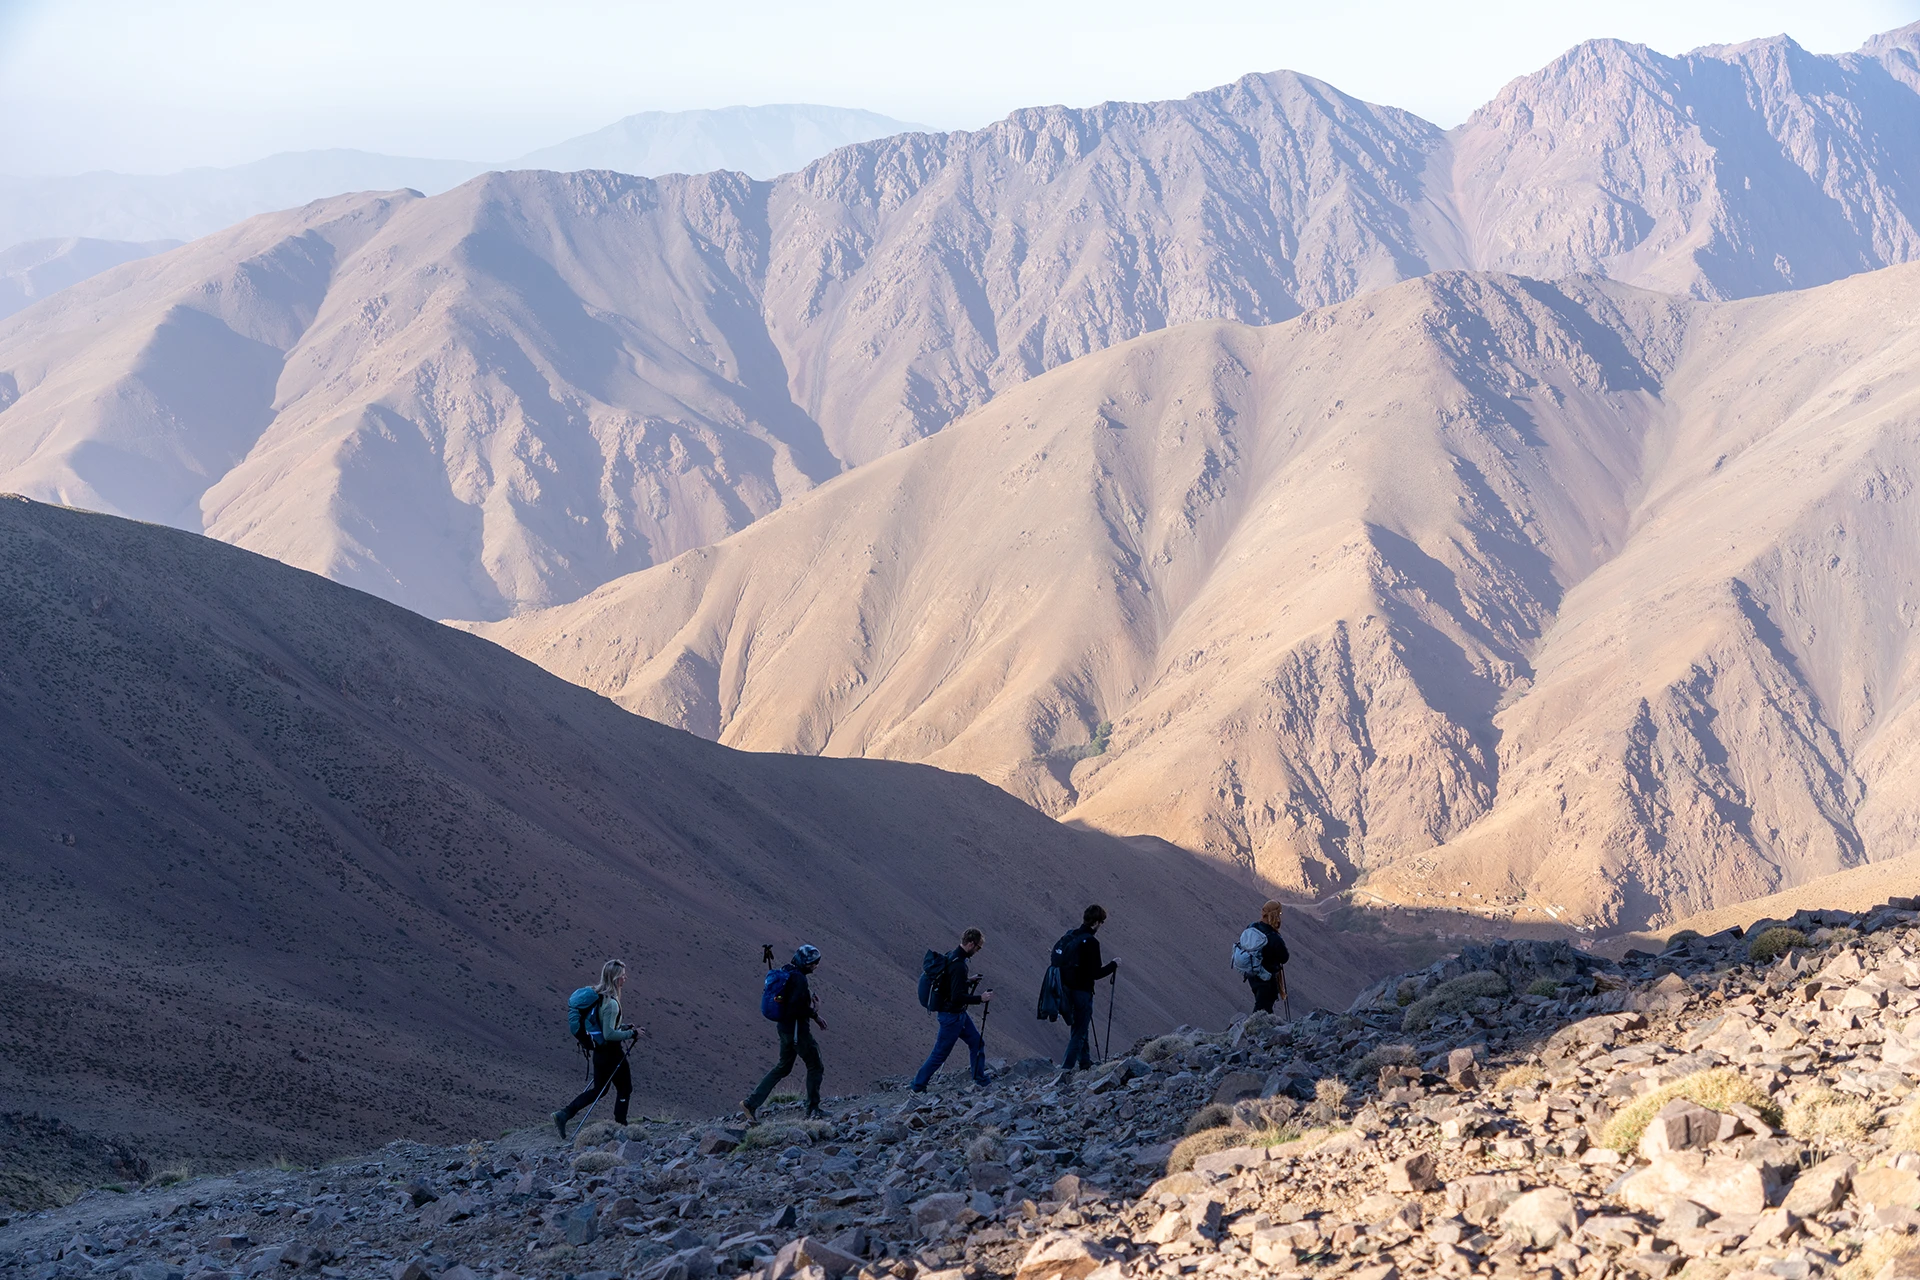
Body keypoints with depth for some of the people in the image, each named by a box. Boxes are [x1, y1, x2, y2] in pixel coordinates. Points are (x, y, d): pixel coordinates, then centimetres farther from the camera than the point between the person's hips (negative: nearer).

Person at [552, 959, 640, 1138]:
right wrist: (631, 1033, -16)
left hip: (599, 1052, 9)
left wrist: (625, 1028, 14)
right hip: (612, 1053, -9)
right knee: (624, 1089, 11)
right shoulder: (611, 1003, -23)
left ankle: (563, 1115, 9)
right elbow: (609, 1034, -26)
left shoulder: (598, 996, 6)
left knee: (598, 1090, 18)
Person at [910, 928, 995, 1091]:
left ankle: (981, 1081, 21)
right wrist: (980, 999, -21)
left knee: (976, 1042, 14)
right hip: (951, 1015, -10)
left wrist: (968, 982, 13)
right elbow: (958, 997, -29)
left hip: (959, 1013, 10)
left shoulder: (951, 956, 5)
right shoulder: (958, 965, -26)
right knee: (940, 1054, 0)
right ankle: (918, 1087, 11)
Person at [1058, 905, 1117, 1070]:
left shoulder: (1069, 937, 5)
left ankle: (1084, 1060, 36)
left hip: (1067, 989, 8)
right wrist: (1113, 965, -5)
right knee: (1079, 1032, -1)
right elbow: (1096, 974, -20)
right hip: (1082, 992, -8)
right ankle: (1067, 1067, -5)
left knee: (1078, 1026, 24)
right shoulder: (1090, 942, -20)